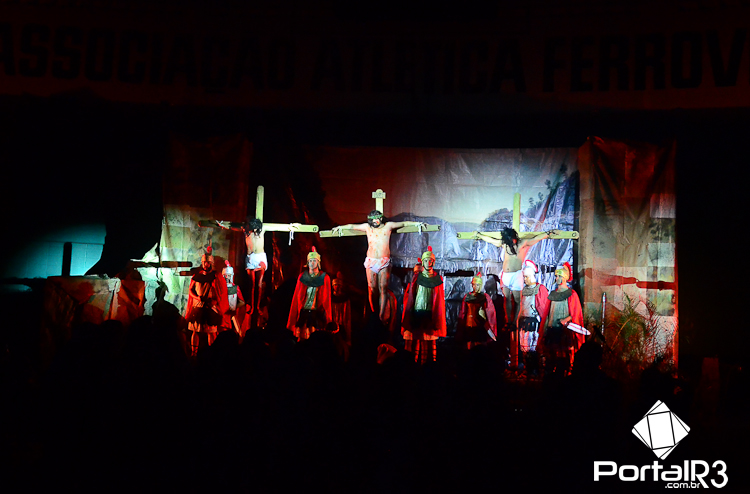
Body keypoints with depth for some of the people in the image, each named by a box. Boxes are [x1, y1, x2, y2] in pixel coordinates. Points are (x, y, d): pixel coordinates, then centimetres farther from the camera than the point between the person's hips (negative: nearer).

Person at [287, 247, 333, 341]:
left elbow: (327, 299, 5)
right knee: (301, 338, -2)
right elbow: (296, 297, 8)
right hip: (303, 312, 1)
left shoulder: (325, 278, 3)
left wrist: (328, 319, 3)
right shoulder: (302, 277, 7)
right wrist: (293, 318, 3)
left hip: (317, 313, -1)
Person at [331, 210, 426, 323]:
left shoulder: (388, 226, 11)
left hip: (384, 262, -1)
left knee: (383, 289, -5)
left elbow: (403, 223, 16)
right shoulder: (367, 227, 13)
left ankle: (381, 316, -3)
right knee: (372, 289, -4)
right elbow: (352, 226, 25)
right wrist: (340, 227, 29)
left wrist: (417, 223, 8)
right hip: (371, 262, 1)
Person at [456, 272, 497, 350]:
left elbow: (490, 313, -1)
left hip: (480, 325, -3)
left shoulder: (485, 297, 0)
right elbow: (462, 313, 12)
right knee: (470, 345, 4)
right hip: (469, 324, 3)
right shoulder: (467, 296, 8)